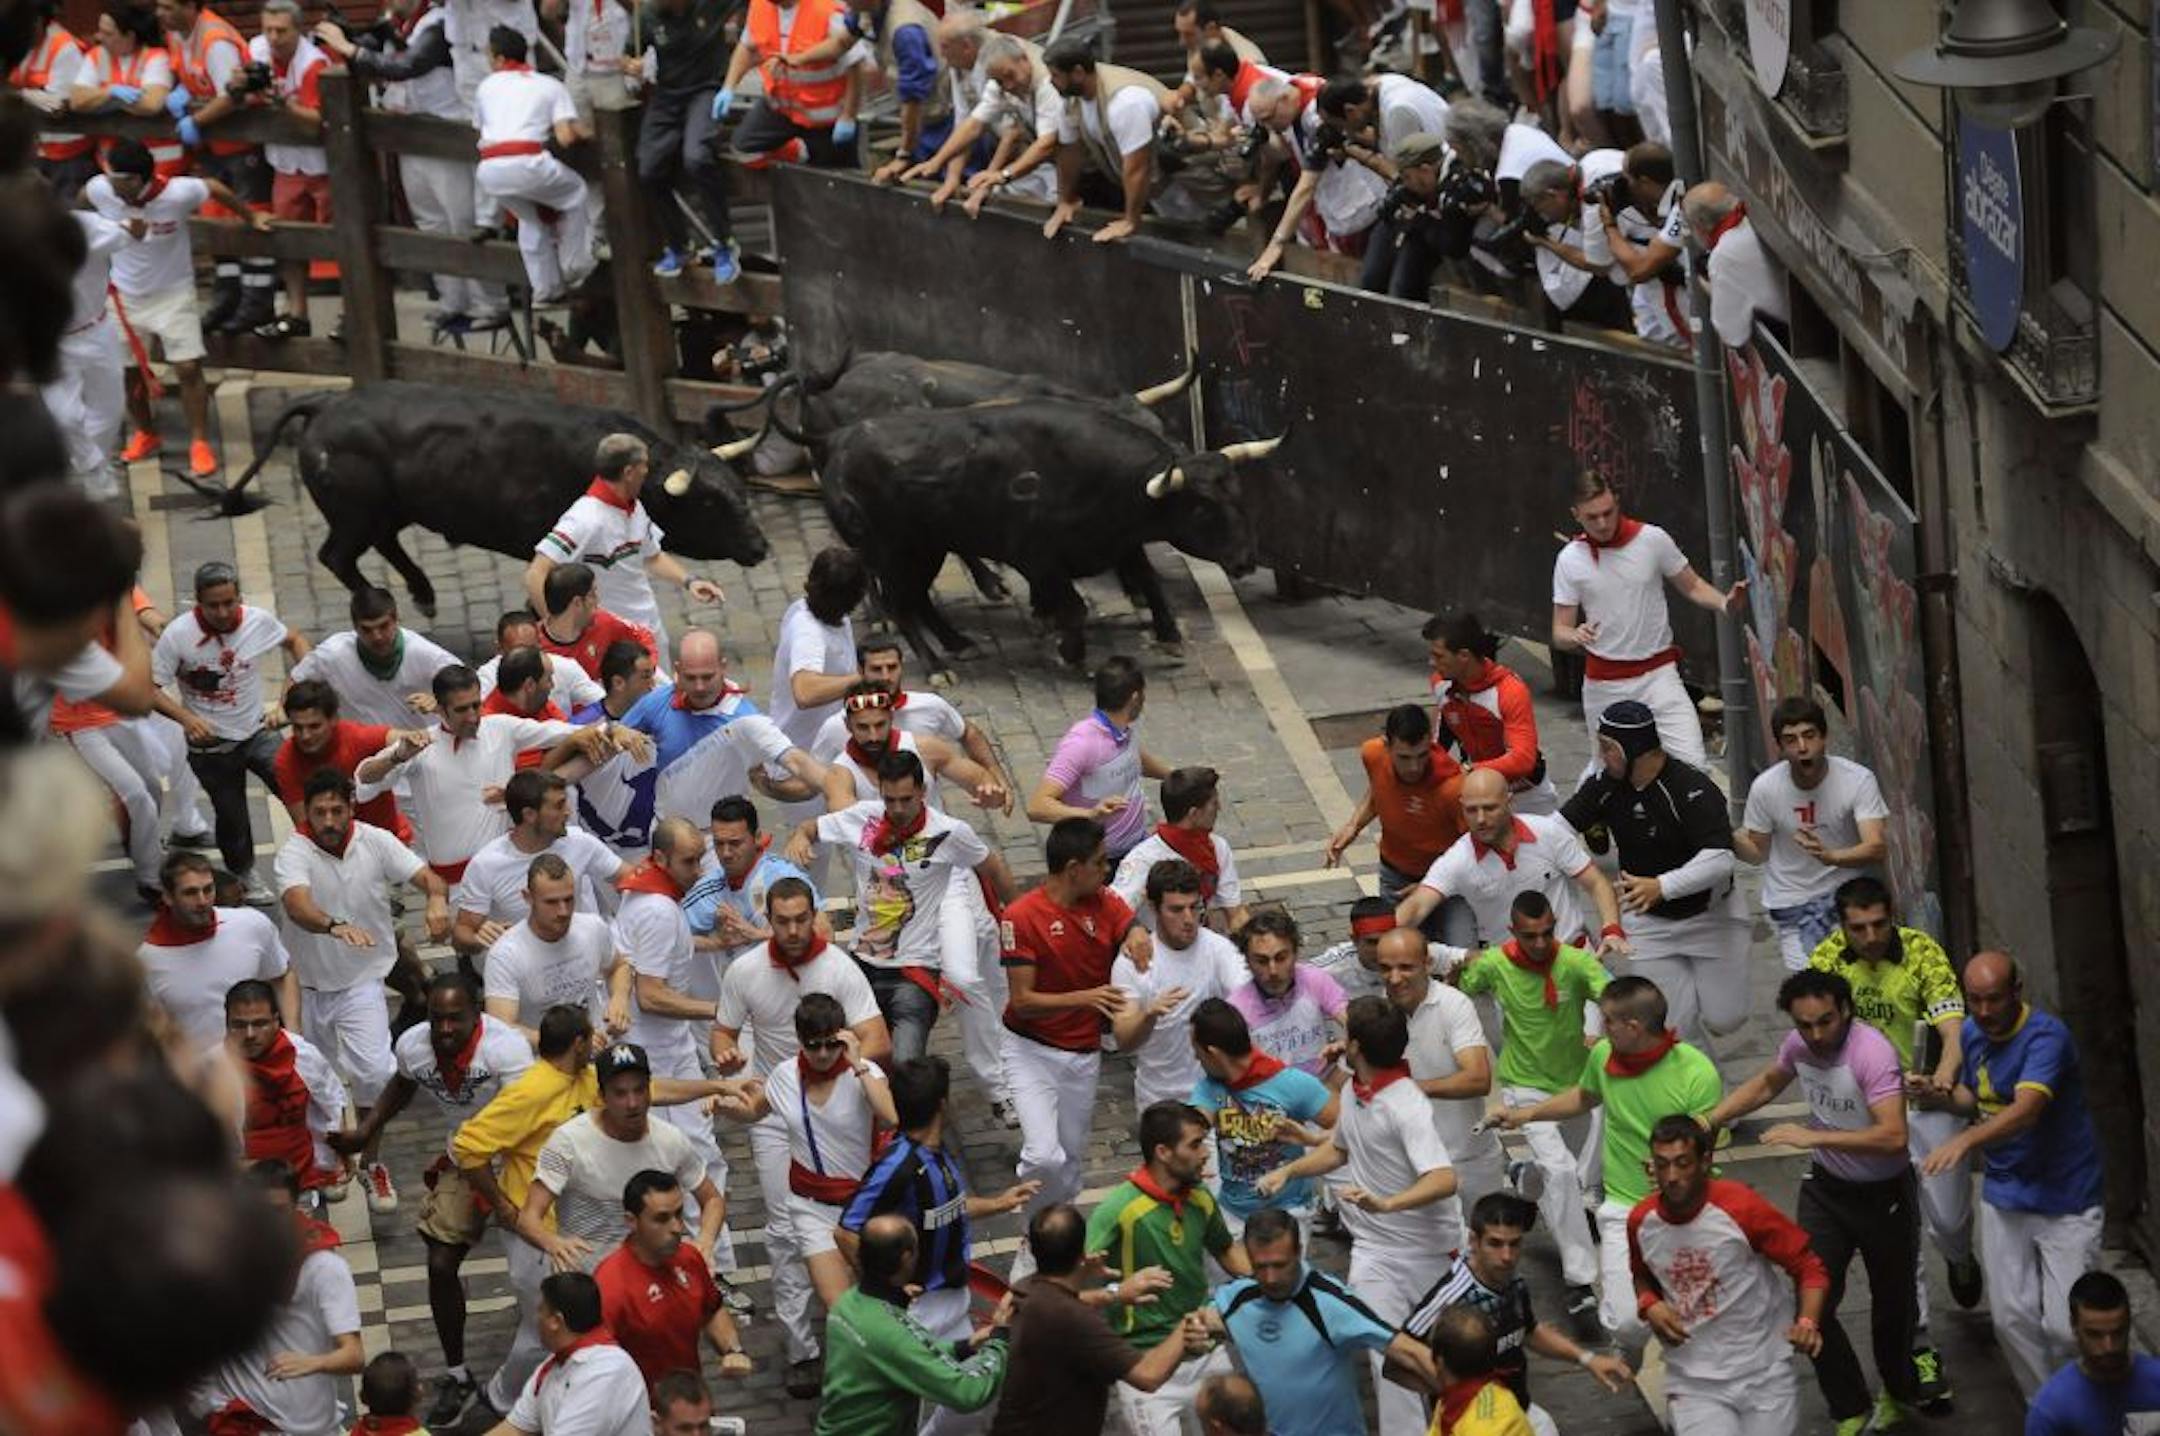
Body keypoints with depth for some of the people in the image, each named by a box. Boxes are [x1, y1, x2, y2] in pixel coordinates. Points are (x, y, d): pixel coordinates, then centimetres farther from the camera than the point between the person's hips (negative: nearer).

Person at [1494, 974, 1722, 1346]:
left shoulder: (1698, 1074, -15)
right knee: (1627, 1325, -9)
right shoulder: (1603, 1055, 0)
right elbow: (1585, 1096, 24)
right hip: (1625, 1206, 2)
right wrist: (1529, 1113, 19)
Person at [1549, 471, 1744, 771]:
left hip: (1657, 673, -1)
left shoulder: (1653, 539, -4)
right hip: (1604, 683, 1)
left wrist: (1725, 603, -12)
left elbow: (1691, 586, 9)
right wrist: (1575, 636, -25)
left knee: (1690, 763, -14)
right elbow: (1559, 633, 0)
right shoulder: (1570, 560, -3)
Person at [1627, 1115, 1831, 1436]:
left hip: (1764, 1375, -1)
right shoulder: (1641, 1221, -4)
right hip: (1694, 1384, 1)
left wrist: (1808, 1322, -24)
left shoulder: (1742, 1208, -16)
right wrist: (1650, 1305, -3)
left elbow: (1808, 1267, -8)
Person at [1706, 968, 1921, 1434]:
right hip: (1827, 1187, 5)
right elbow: (1766, 1084, 15)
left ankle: (1899, 1396, 41)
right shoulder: (1799, 1045, -9)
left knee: (1892, 1302, 13)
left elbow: (1892, 1137, -41)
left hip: (1883, 1194, -5)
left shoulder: (1872, 1053, -31)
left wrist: (1812, 1137, -40)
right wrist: (1710, 1120, 5)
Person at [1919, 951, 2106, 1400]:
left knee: (2064, 1326, -9)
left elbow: (2025, 1110, -38)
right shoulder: (1972, 1034, 3)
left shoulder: (2046, 1036, -23)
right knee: (2012, 1316, 5)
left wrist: (1965, 1141, -53)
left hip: (2065, 1200, -6)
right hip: (2003, 1195, 6)